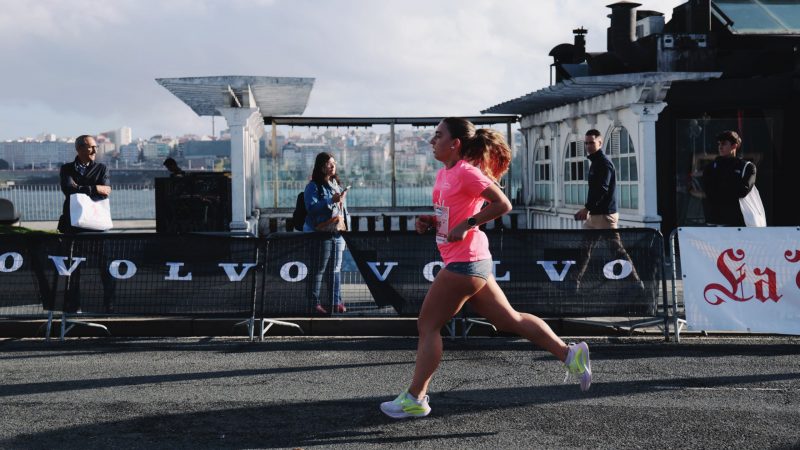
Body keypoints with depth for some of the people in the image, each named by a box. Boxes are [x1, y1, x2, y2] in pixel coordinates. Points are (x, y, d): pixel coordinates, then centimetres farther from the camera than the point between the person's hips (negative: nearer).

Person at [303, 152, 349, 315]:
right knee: (318, 270, -2)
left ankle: (336, 302, 16)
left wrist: (345, 226, 18)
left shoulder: (337, 184, 16)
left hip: (338, 232, 7)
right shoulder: (313, 186, -7)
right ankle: (315, 302, 4)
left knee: (336, 269, 10)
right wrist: (331, 201, -25)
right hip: (321, 233, -7)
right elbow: (311, 207, -19)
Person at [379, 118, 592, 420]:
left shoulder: (466, 171, -14)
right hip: (472, 262, 10)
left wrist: (467, 225, -17)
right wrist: (428, 222, 6)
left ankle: (415, 399, 3)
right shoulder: (444, 173, 13)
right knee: (510, 320, 13)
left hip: (464, 263, -10)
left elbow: (503, 204, -16)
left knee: (427, 325, -3)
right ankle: (569, 354, 15)